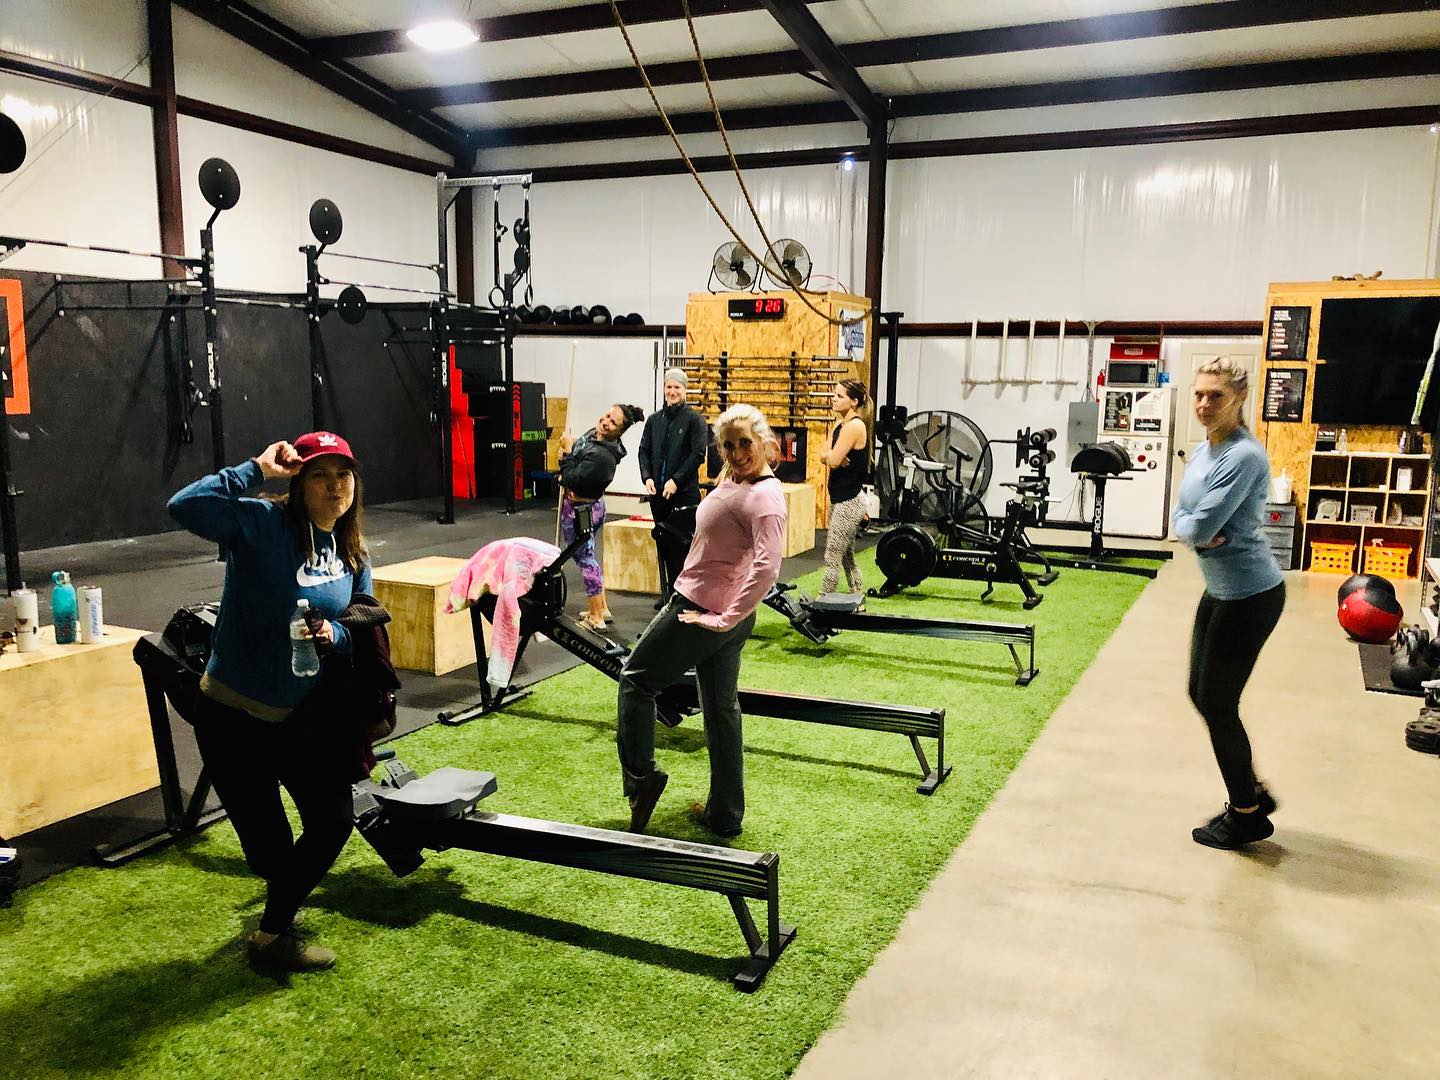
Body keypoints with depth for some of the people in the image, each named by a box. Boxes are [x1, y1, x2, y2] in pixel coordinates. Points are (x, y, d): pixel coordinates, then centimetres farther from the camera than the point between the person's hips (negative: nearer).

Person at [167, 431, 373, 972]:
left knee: (334, 823, 11)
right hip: (233, 716, -6)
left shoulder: (353, 552, 1)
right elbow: (186, 506, -34)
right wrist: (256, 469, -28)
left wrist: (333, 634, -12)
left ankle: (277, 917, 38)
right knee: (270, 845, 3)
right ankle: (271, 939, 37)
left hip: (304, 713, 6)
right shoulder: (262, 524, -17)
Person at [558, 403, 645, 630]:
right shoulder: (592, 435, 1)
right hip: (591, 504, 10)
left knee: (585, 559, 1)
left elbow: (573, 480, -25)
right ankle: (602, 609, 31)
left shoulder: (601, 455, -28)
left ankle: (595, 619, 11)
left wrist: (567, 453, -18)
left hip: (580, 509, -10)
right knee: (587, 556, 20)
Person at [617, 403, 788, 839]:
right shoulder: (732, 479, 6)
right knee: (721, 710, 16)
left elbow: (767, 568, -32)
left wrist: (725, 619, -26)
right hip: (719, 614, 10)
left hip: (701, 613, -10)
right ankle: (724, 816, 27)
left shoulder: (765, 499, -21)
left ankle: (641, 777, 16)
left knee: (636, 678, 10)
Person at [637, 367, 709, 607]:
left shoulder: (694, 419, -3)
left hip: (685, 493, -5)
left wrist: (676, 480, -16)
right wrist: (647, 477, -4)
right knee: (663, 542, 9)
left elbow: (698, 454, -10)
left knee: (682, 543, -4)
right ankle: (669, 591, 19)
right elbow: (644, 450, 12)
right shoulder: (654, 419, 13)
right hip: (658, 493, 5)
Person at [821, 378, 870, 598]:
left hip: (848, 503, -10)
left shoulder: (854, 425, -17)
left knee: (832, 559, -5)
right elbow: (825, 457, 6)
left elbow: (833, 460, -22)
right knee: (847, 557, 17)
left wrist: (832, 456, -1)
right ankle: (859, 603, 27)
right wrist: (831, 456, -15)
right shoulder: (841, 424, 11)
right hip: (841, 500, 10)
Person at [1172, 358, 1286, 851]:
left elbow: (1201, 525, -25)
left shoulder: (1244, 456, -21)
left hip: (1249, 594, -9)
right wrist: (1198, 532, -12)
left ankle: (1247, 815, 18)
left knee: (1217, 702, 1)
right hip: (1220, 589, 9)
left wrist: (1192, 527, -4)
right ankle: (1252, 791, 31)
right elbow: (1181, 515, 8)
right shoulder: (1203, 450, 8)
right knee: (1202, 694, 15)